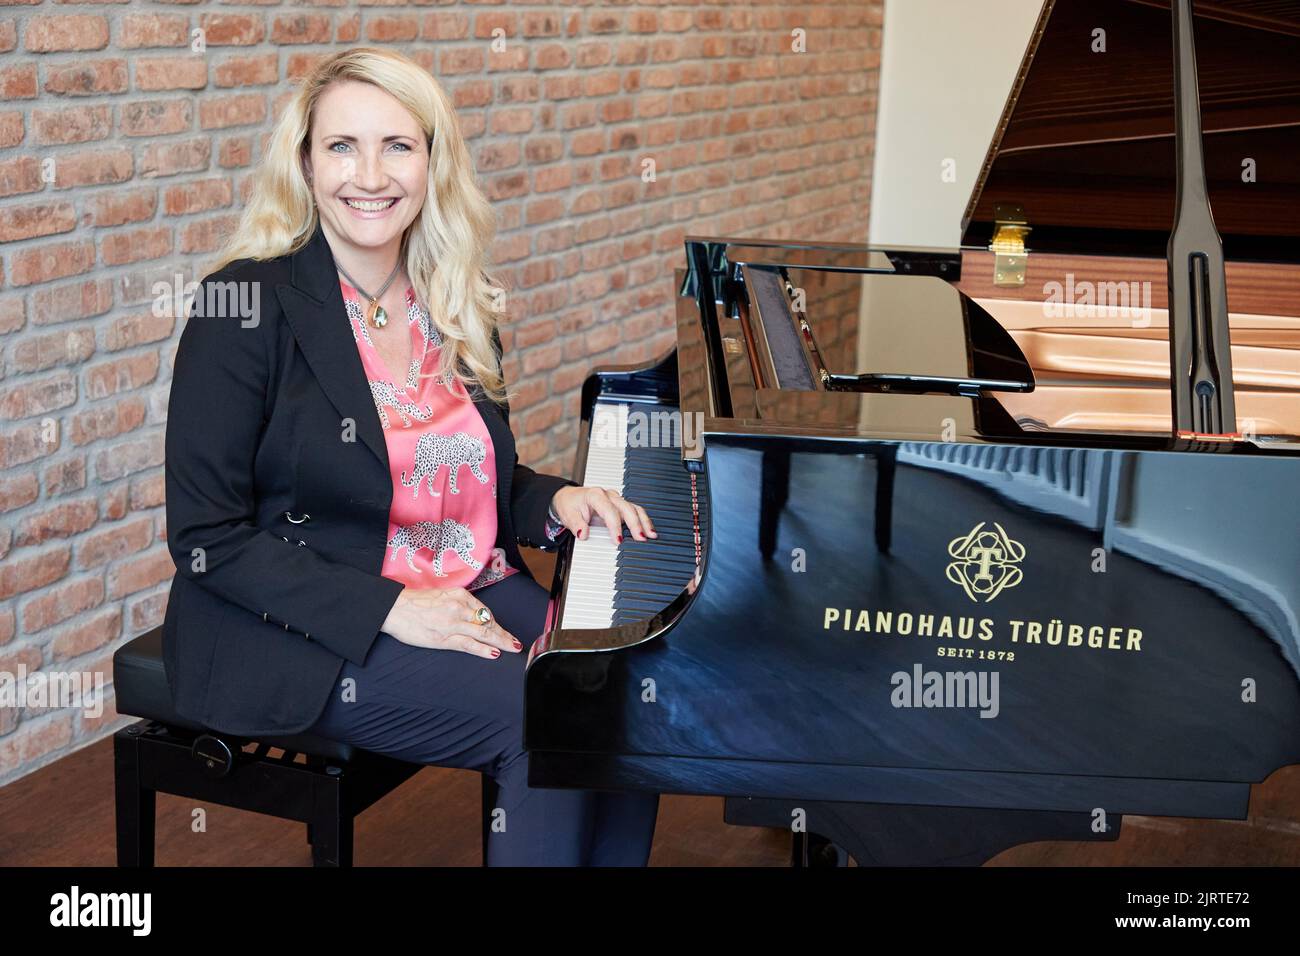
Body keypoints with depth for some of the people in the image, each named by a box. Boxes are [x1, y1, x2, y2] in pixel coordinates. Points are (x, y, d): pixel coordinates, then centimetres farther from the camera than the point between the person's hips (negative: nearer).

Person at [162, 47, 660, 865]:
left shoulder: (456, 306, 8)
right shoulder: (248, 304, -13)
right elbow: (206, 536, -15)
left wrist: (555, 501, -3)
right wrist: (389, 611, -21)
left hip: (468, 596, 7)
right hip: (300, 631, -6)